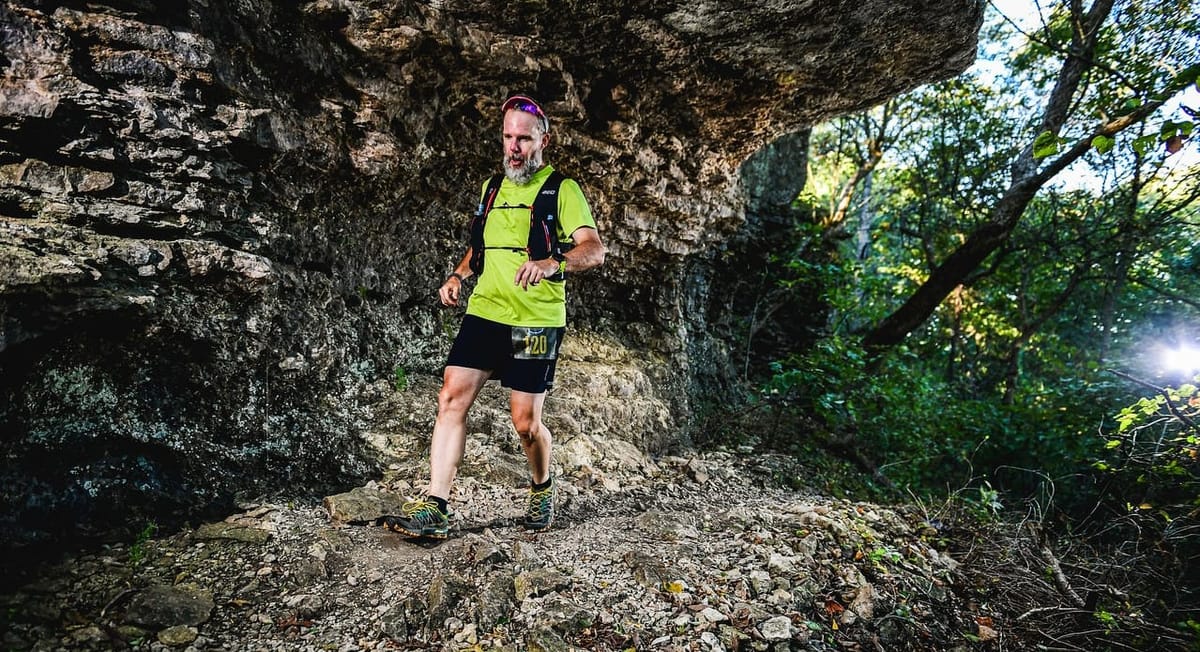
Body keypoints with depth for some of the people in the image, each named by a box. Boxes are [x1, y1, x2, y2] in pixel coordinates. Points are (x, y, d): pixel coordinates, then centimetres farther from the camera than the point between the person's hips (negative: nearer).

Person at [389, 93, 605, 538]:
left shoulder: (562, 189, -2)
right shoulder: (493, 187, 17)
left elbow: (595, 249, -16)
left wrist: (552, 263, -35)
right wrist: (459, 274, 11)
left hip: (536, 321, -5)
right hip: (484, 313, 5)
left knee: (526, 423, -1)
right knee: (452, 398, -6)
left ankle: (542, 489, 28)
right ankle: (434, 508, -1)